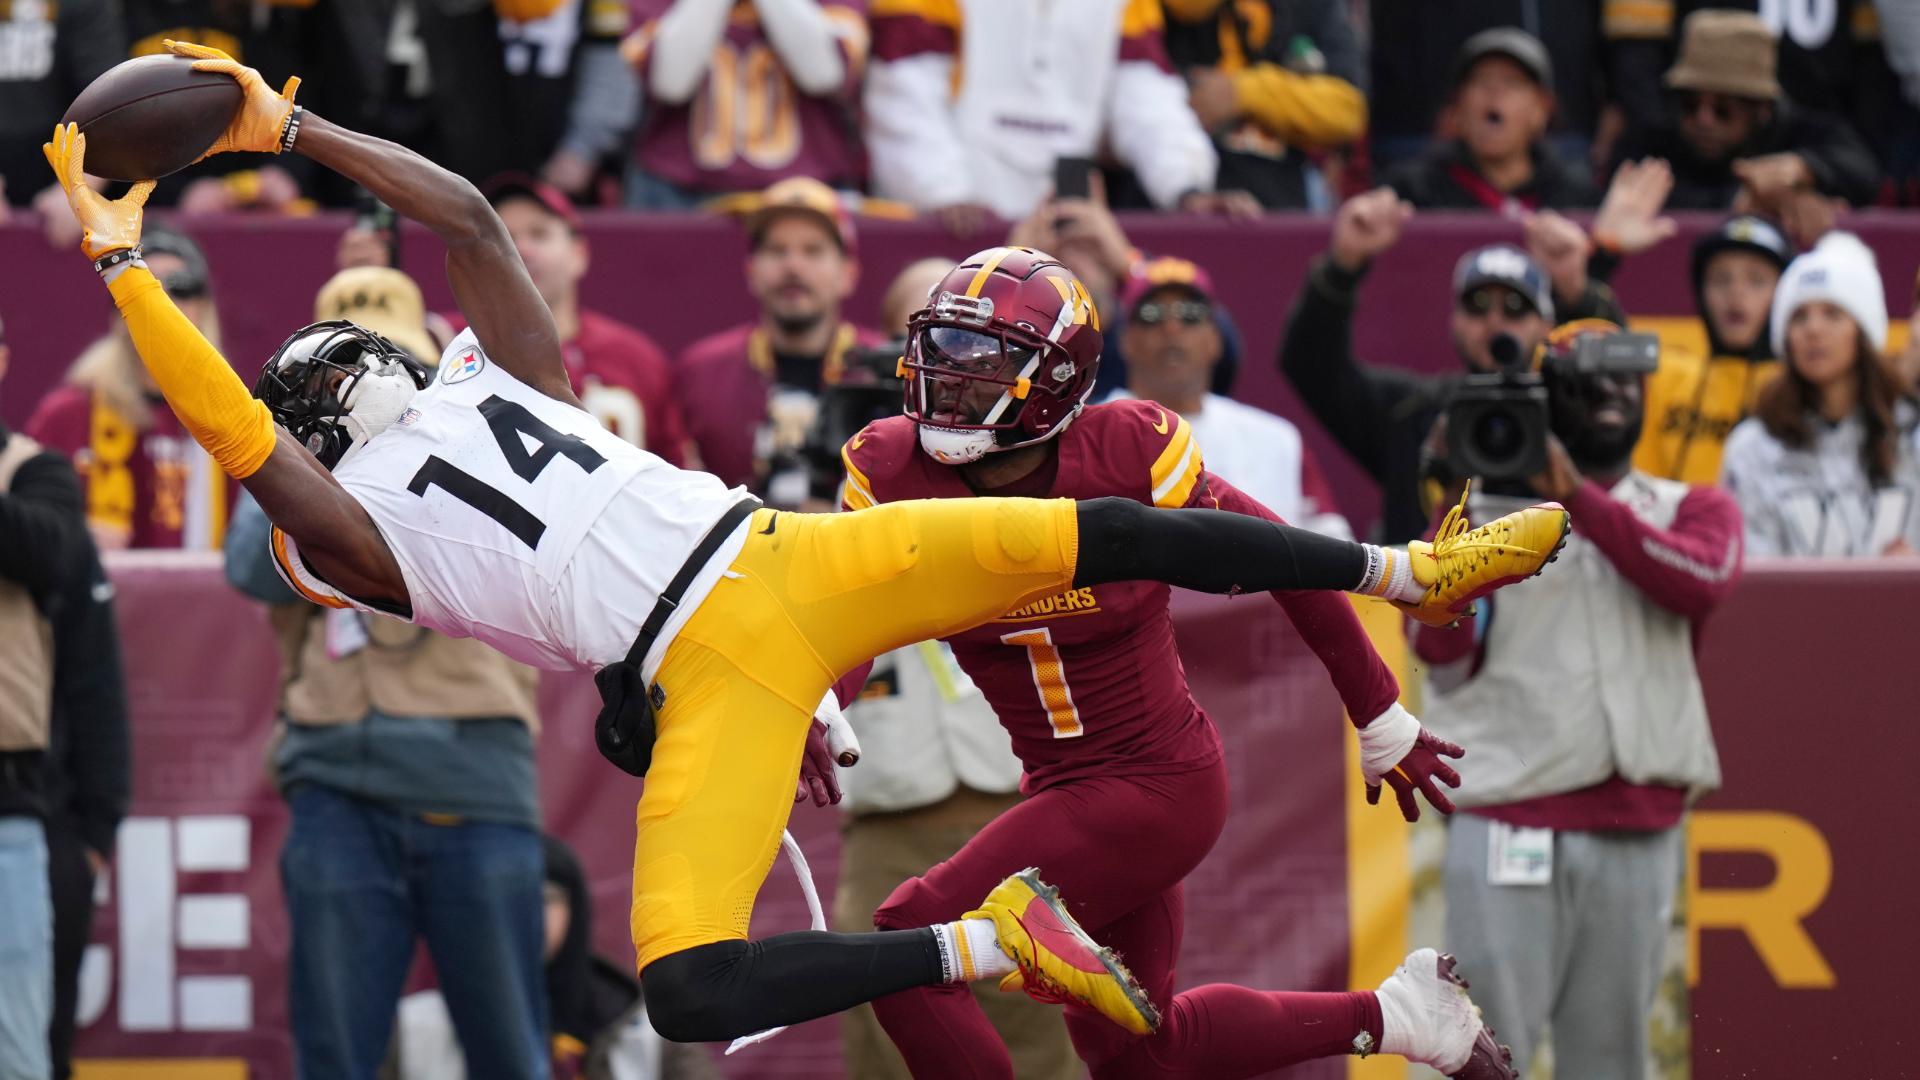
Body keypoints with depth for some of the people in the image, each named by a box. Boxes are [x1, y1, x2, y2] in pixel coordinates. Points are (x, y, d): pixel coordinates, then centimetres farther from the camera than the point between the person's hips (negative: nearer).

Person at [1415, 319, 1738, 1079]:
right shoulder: (1483, 513, 10)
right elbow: (1442, 651, -2)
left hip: (1638, 834, 2)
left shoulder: (1691, 510, 13)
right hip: (1508, 826, -2)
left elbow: (1703, 581, -10)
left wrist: (1579, 499, -17)